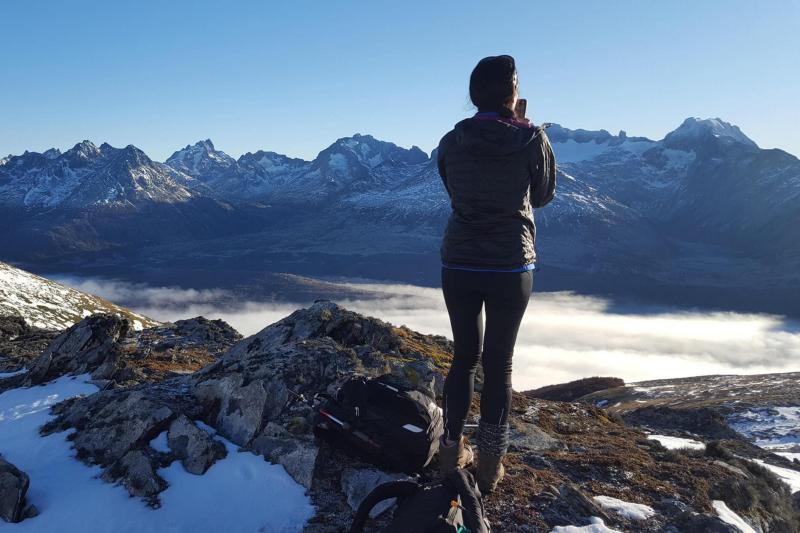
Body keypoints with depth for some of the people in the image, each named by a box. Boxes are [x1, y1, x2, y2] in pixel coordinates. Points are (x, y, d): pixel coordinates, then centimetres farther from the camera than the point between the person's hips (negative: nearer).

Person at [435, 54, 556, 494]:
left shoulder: (451, 141, -3)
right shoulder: (531, 139, -9)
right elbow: (542, 197, 7)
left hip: (458, 265, 2)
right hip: (511, 268, -2)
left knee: (464, 355, 17)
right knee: (498, 364, 8)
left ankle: (452, 452, 22)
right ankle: (490, 466, 16)